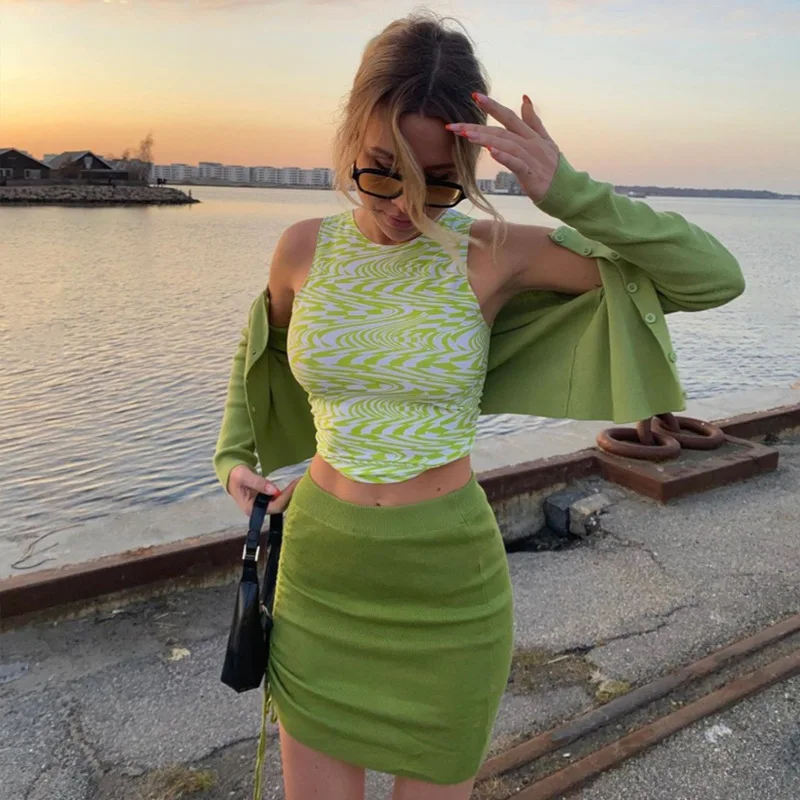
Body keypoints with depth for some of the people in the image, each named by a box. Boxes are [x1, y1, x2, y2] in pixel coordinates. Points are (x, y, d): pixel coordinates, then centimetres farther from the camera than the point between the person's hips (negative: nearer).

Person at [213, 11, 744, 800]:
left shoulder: (497, 254, -11)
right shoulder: (304, 249, -4)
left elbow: (716, 277, -13)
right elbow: (259, 347, 19)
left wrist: (571, 195, -25)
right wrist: (234, 456, 6)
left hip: (449, 586, -1)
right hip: (319, 573, 2)